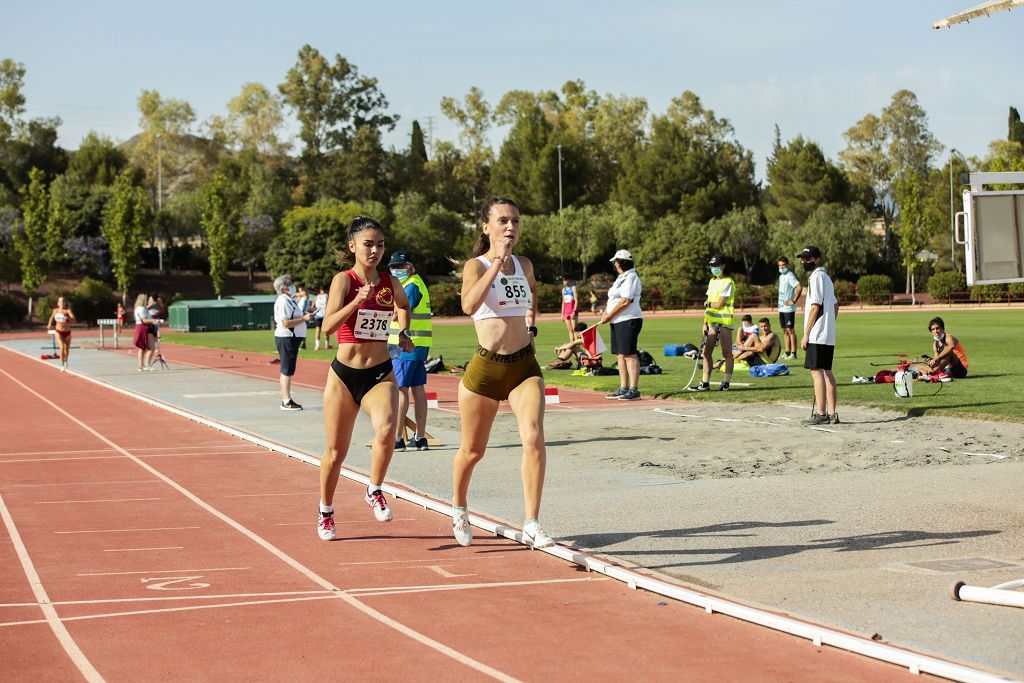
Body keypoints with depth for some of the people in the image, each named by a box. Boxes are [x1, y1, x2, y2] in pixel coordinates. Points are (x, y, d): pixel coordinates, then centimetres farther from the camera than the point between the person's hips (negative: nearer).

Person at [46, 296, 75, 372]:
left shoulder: (68, 310, -14)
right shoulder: (55, 310, -5)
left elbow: (73, 320, -28)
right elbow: (52, 317, 17)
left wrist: (67, 316, -42)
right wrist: (49, 324, 3)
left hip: (67, 332, 0)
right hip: (59, 332, 0)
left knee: (67, 349, 17)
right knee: (62, 347, -23)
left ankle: (65, 360, 51)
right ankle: (62, 365, -16)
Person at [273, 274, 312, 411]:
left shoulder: (290, 300, 16)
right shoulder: (283, 301, -16)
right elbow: (286, 323, -23)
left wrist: (304, 316, 10)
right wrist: (304, 319, -19)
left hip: (292, 338, 10)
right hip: (286, 338, -10)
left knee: (288, 371, 14)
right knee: (287, 370, -7)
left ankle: (287, 399, 20)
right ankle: (286, 402, -5)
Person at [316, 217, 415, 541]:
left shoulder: (389, 282, 4)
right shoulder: (344, 280, -9)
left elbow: (404, 304, 30)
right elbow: (327, 326, -24)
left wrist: (403, 332, 15)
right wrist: (357, 301, -34)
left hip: (381, 373, 2)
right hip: (344, 374, -2)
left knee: (386, 430, -26)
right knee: (336, 451, 6)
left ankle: (374, 492, -3)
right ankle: (325, 512, 28)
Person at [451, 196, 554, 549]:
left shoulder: (525, 265, 8)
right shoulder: (475, 266, -7)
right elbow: (469, 305, -29)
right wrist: (497, 262, -29)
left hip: (524, 365, 3)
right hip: (485, 367, -3)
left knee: (533, 437, -19)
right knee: (473, 450, 11)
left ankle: (531, 524, -15)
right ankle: (459, 509, 39)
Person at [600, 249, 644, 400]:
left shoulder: (630, 278, -12)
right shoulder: (621, 278, 20)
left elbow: (625, 301, -20)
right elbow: (613, 299, 22)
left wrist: (609, 316, -14)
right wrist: (606, 313, 5)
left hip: (628, 320, -10)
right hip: (618, 322, 10)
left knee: (629, 354, -12)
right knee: (620, 355, 11)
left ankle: (634, 390, -13)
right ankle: (623, 389, 15)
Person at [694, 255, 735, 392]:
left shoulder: (728, 283, -9)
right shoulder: (712, 281, 16)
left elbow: (719, 304, -15)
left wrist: (707, 303, 3)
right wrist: (705, 323, 13)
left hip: (724, 322, -8)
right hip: (711, 322, 8)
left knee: (727, 353, -2)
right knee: (706, 352, 4)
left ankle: (726, 383, 0)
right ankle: (705, 383, 7)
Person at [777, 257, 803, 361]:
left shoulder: (790, 276, -13)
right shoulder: (781, 276, 16)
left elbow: (799, 287, -27)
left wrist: (793, 301, -22)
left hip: (789, 309, -9)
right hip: (782, 308, 9)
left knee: (790, 330, -8)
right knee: (784, 330, 12)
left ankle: (793, 354, -6)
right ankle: (787, 353, 18)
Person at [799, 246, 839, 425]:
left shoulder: (816, 277, -11)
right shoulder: (827, 277, 19)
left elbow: (815, 307, -16)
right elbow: (835, 306, 23)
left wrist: (806, 334, -14)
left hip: (817, 335, -10)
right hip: (829, 335, 10)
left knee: (816, 371, -9)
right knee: (827, 372, 9)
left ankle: (820, 414, -12)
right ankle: (831, 414, 9)